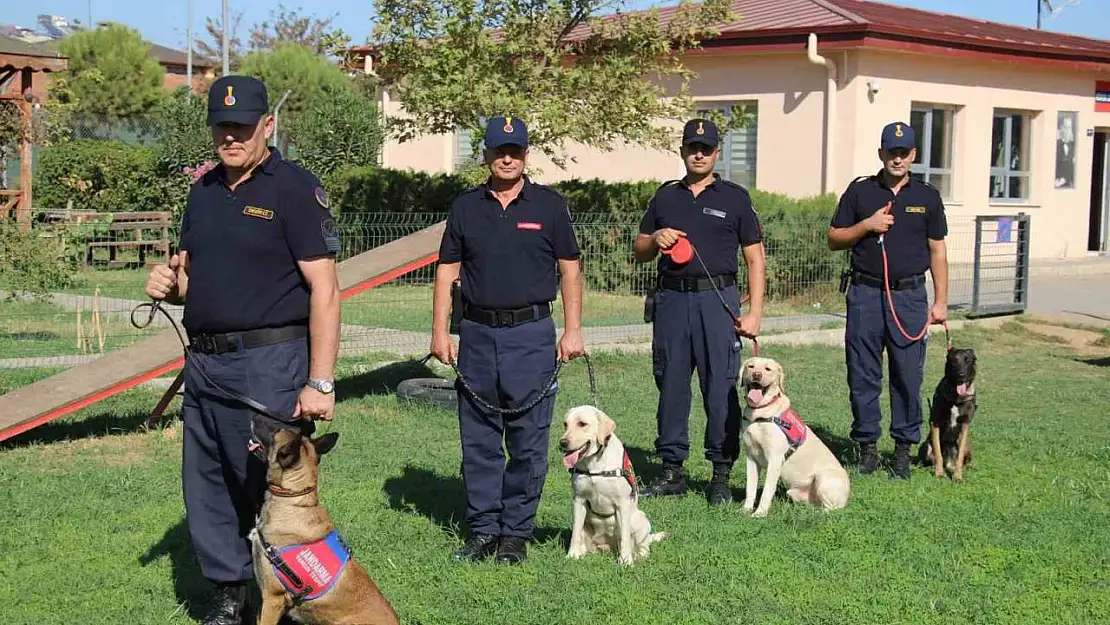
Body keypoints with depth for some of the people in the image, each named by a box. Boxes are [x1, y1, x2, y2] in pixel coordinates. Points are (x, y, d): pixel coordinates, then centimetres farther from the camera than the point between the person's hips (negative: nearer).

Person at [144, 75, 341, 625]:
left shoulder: (295, 189, -9)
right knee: (205, 489, 13)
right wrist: (169, 285, -1)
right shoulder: (203, 191, 14)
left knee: (273, 489, -1)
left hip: (268, 364, -7)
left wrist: (319, 383, -20)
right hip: (204, 361, 7)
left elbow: (324, 290, -14)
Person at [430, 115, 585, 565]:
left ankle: (517, 532, 11)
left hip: (531, 333, -2)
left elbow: (570, 269, 6)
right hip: (477, 334, 2)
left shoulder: (549, 205, 4)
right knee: (478, 441, 7)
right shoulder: (465, 207, 9)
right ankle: (483, 530, 16)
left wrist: (573, 330, -1)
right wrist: (440, 332, 2)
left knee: (528, 442, 0)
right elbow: (447, 271, 10)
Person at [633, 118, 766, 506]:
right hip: (671, 299, 3)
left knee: (721, 387, -5)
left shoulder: (735, 197, 7)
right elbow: (640, 252, 20)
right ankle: (672, 470, 14)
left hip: (717, 299, -3)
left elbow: (755, 258, 5)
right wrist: (655, 239, -3)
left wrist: (754, 312, -3)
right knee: (670, 384, 5)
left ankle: (721, 474, 3)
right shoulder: (665, 197, 15)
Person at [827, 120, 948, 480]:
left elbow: (937, 251, 10)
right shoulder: (860, 191, 7)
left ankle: (904, 447, 11)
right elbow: (833, 240, 8)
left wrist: (941, 301, 5)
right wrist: (866, 225, -9)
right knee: (863, 376, 3)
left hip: (910, 295, 0)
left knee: (908, 376, 1)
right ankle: (867, 446, 13)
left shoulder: (927, 196, 9)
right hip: (865, 293, 0)